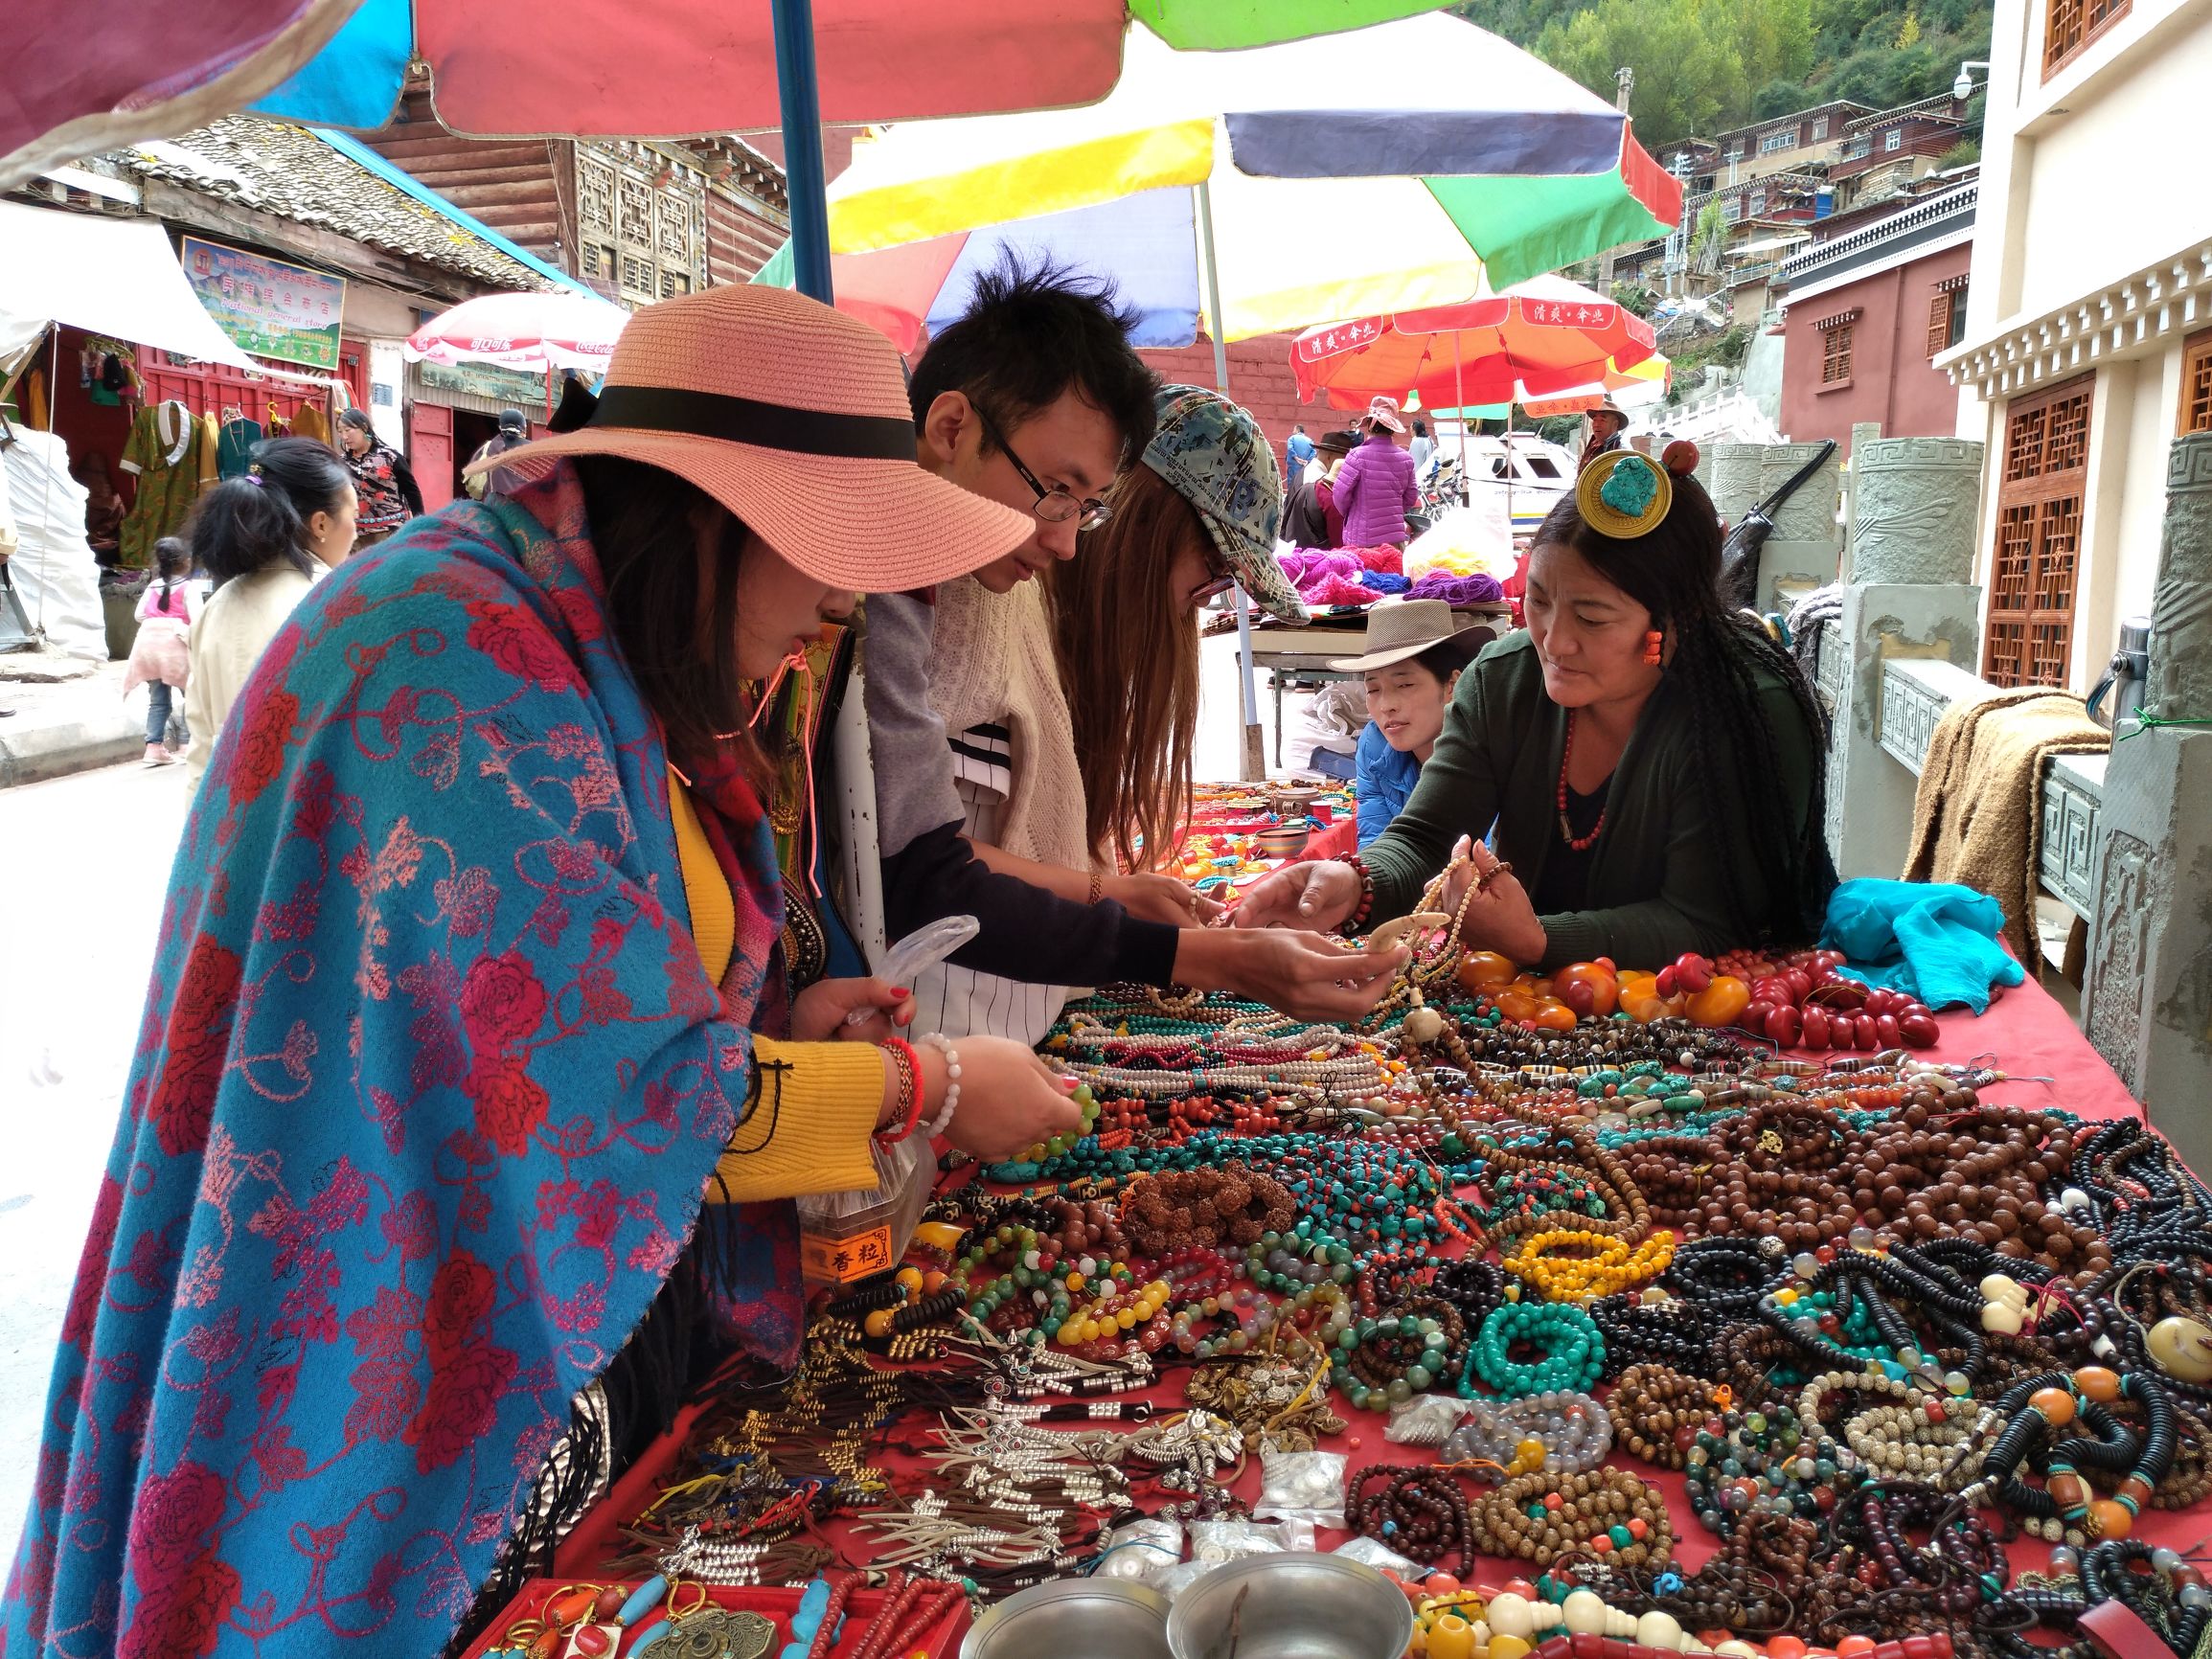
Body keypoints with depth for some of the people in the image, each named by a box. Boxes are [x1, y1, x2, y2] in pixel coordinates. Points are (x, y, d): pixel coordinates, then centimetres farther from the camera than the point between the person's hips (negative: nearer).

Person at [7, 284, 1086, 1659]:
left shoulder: (605, 670, 6)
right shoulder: (451, 655, -24)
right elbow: (605, 1086, -25)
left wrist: (779, 1026, -2)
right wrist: (924, 1088, -14)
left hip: (607, 1326, 9)